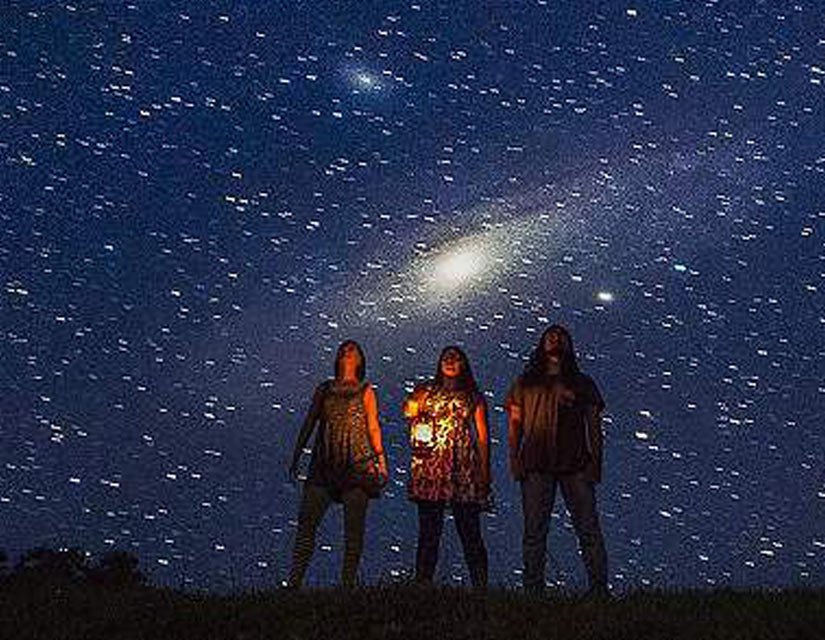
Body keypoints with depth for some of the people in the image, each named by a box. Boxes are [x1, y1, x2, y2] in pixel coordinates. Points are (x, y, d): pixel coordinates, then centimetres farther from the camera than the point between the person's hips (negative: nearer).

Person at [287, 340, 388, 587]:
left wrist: (381, 460, -5)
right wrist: (296, 458, 12)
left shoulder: (365, 392, 8)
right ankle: (294, 581, -3)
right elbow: (309, 424, 16)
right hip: (324, 464, 3)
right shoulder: (324, 389, 16)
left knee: (353, 527, -3)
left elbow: (373, 428, 4)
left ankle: (348, 583, 2)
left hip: (357, 465, -2)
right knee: (307, 521, -5)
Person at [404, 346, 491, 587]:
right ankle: (423, 583, 2)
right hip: (430, 466, 0)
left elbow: (482, 436, 10)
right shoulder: (426, 392, 16)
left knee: (470, 530, -4)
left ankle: (480, 584, -1)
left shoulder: (473, 396, 14)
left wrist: (485, 473, 4)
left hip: (463, 466, 0)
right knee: (429, 531, -1)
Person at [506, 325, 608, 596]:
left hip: (576, 465, 0)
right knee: (534, 531, 1)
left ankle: (599, 588, -3)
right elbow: (514, 424, 12)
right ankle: (533, 589, 5)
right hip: (536, 466, 1)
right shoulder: (525, 383, 16)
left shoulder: (583, 383, 15)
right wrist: (514, 459, 0)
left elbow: (594, 426, 10)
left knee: (589, 530, -5)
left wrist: (595, 462, -1)